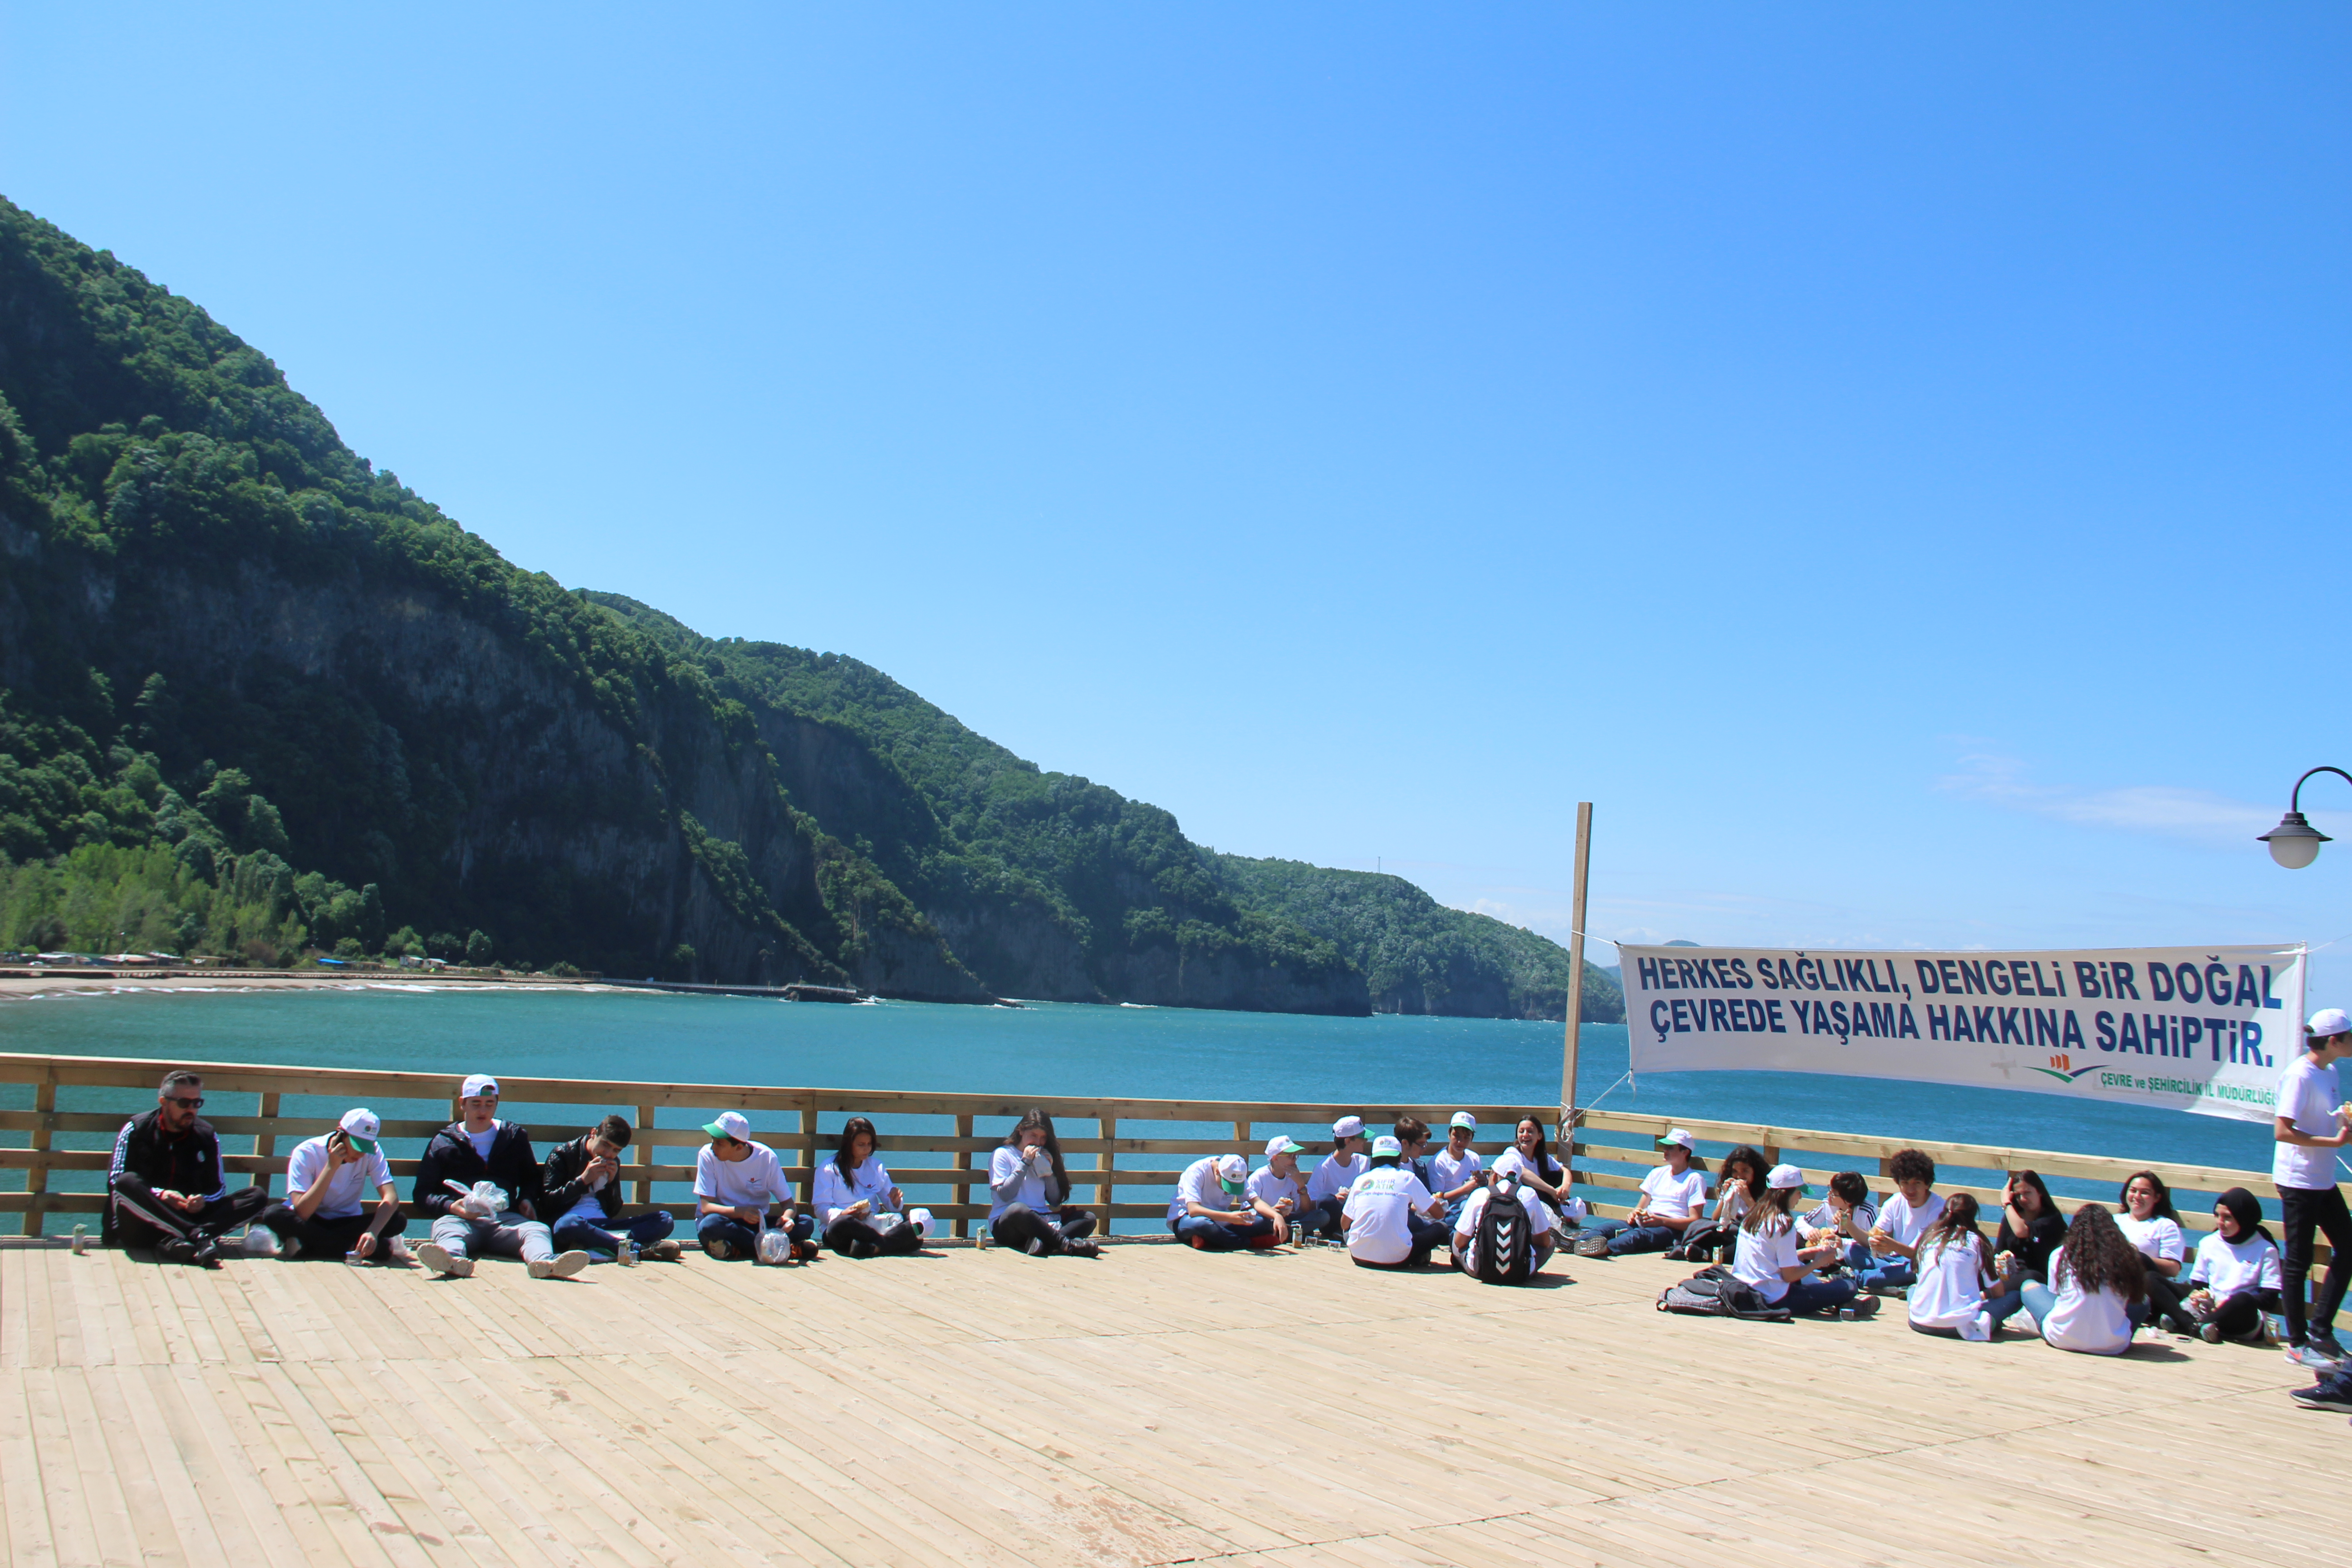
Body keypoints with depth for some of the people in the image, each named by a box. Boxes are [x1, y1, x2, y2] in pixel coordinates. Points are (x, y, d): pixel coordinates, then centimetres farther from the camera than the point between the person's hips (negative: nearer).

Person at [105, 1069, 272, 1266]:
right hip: (143, 1229, -3)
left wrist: (203, 1201, -14)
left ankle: (175, 1243, -40)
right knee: (127, 1182, -33)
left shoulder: (207, 1136, 11)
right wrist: (159, 1195, -23)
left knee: (258, 1196, -17)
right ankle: (198, 1237, -43)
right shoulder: (136, 1130, 3)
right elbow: (116, 1180, -6)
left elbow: (219, 1188, 11)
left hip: (188, 1218, 3)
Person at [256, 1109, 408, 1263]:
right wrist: (331, 1167, -31)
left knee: (399, 1220, -26)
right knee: (274, 1214, -33)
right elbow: (301, 1213, -27)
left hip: (349, 1224, 2)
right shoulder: (307, 1153, -19)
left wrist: (372, 1232, -41)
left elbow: (391, 1197, -23)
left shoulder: (372, 1151, -11)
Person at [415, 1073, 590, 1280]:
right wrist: (452, 1206, -8)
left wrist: (528, 1200, 8)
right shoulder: (443, 1141, 18)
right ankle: (452, 1259, -71)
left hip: (505, 1218, 1)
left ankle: (543, 1262, -65)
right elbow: (422, 1193, 14)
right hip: (460, 1218, -1)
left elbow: (531, 1177, 33)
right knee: (447, 1230, -37)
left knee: (538, 1230, -31)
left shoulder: (515, 1136, 24)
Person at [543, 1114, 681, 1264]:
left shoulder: (613, 1163, 18)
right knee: (569, 1224, -44)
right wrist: (583, 1180, -11)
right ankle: (641, 1250, -44)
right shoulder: (563, 1155, 4)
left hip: (602, 1226, 5)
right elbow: (548, 1202, -5)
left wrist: (611, 1182, 0)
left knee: (664, 1219, -14)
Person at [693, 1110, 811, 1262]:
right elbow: (706, 1207, -17)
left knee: (807, 1224, -21)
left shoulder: (767, 1158, -9)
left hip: (757, 1223, 1)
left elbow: (788, 1204, -5)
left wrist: (787, 1217, -30)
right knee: (711, 1224, -38)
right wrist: (740, 1211, -35)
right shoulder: (708, 1155, -12)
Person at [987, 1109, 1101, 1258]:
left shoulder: (1043, 1158, 22)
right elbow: (1005, 1194, -10)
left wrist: (1049, 1170, 3)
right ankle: (1067, 1245, -40)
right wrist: (1025, 1163, -7)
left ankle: (1043, 1242, -42)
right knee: (1018, 1209, -41)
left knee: (1089, 1218, -15)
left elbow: (1056, 1201, 15)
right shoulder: (1003, 1155, 6)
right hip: (1007, 1226, -6)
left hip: (1040, 1221, 6)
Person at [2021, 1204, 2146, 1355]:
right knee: (2144, 1301, 27)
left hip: (2063, 1340, 1)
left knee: (2029, 1286, 26)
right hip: (2114, 1346, -1)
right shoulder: (2126, 1257, -1)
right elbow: (2137, 1297, 11)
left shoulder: (2060, 1256, 1)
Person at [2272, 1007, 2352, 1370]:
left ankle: (2320, 1330, 20)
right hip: (2299, 1180, -9)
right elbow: (2282, 1131, -21)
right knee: (2297, 1260, 0)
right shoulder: (2299, 1075, -17)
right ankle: (2298, 1343, 10)